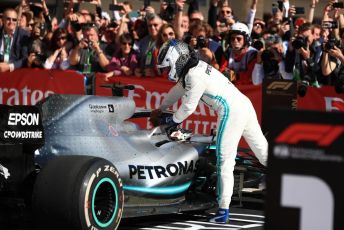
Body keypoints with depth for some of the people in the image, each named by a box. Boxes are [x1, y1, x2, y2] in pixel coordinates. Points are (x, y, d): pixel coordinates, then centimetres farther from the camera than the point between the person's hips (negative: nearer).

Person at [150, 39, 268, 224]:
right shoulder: (194, 68, 16)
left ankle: (224, 210, -11)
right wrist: (160, 110, 40)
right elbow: (177, 91, 31)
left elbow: (188, 107, -8)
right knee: (264, 153, 13)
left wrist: (172, 122, 9)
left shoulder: (194, 75, -12)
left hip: (231, 112, -9)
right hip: (244, 105, 9)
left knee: (225, 162, -8)